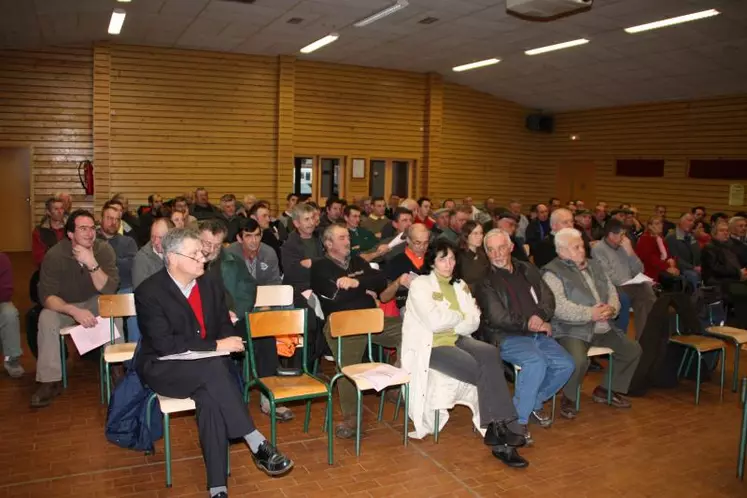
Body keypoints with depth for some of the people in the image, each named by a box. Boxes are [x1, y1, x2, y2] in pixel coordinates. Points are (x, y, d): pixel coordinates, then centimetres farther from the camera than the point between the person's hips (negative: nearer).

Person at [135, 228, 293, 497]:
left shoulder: (210, 285, 4)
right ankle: (258, 445, -29)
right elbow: (165, 344, -21)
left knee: (210, 397, -30)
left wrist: (228, 341, -14)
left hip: (207, 366, 4)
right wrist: (216, 345, -24)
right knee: (213, 368, -34)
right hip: (163, 369, -4)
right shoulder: (149, 292, -13)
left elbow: (224, 326, 10)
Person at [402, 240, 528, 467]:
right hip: (430, 346, -5)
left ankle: (498, 429, -25)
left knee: (490, 353, -28)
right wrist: (459, 316, -2)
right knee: (487, 371, -26)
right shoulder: (420, 284, -4)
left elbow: (473, 323, 4)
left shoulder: (460, 286, 16)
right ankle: (503, 428, -15)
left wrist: (447, 319, -11)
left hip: (458, 340, 6)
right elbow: (434, 322, -17)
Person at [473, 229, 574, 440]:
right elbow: (498, 318, -11)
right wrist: (529, 324, -9)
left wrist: (540, 317, -12)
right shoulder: (484, 280, -2)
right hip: (505, 338, -6)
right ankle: (518, 419, -17)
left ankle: (535, 401, 12)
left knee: (566, 364, -11)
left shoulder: (527, 270, 15)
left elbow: (548, 298, 9)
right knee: (536, 362, -31)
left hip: (538, 334, 6)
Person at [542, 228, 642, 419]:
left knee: (633, 349, 5)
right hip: (572, 330, -8)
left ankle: (609, 390, 22)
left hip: (603, 328, 8)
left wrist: (611, 308, -8)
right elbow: (559, 307, -20)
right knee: (579, 360, -33)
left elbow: (612, 291, 15)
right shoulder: (553, 272, -8)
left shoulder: (594, 266, 17)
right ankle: (568, 398, -3)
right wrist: (590, 314, -23)